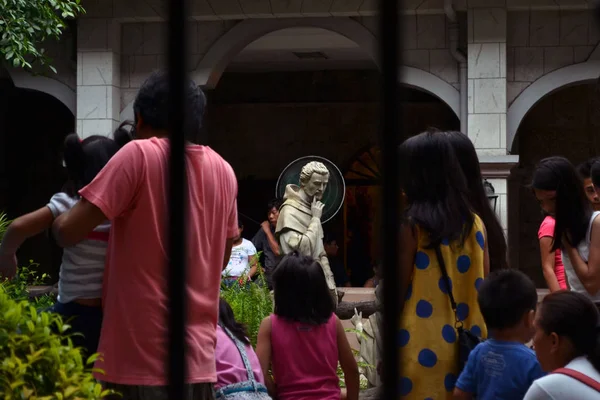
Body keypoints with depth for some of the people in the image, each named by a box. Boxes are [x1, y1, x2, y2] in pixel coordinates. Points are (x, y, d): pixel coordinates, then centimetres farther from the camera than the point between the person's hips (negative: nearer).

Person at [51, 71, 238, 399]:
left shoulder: (139, 155, -8)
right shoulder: (224, 171, 9)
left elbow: (69, 231, -13)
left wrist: (58, 221, 11)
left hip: (142, 355, -6)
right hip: (199, 356, 6)